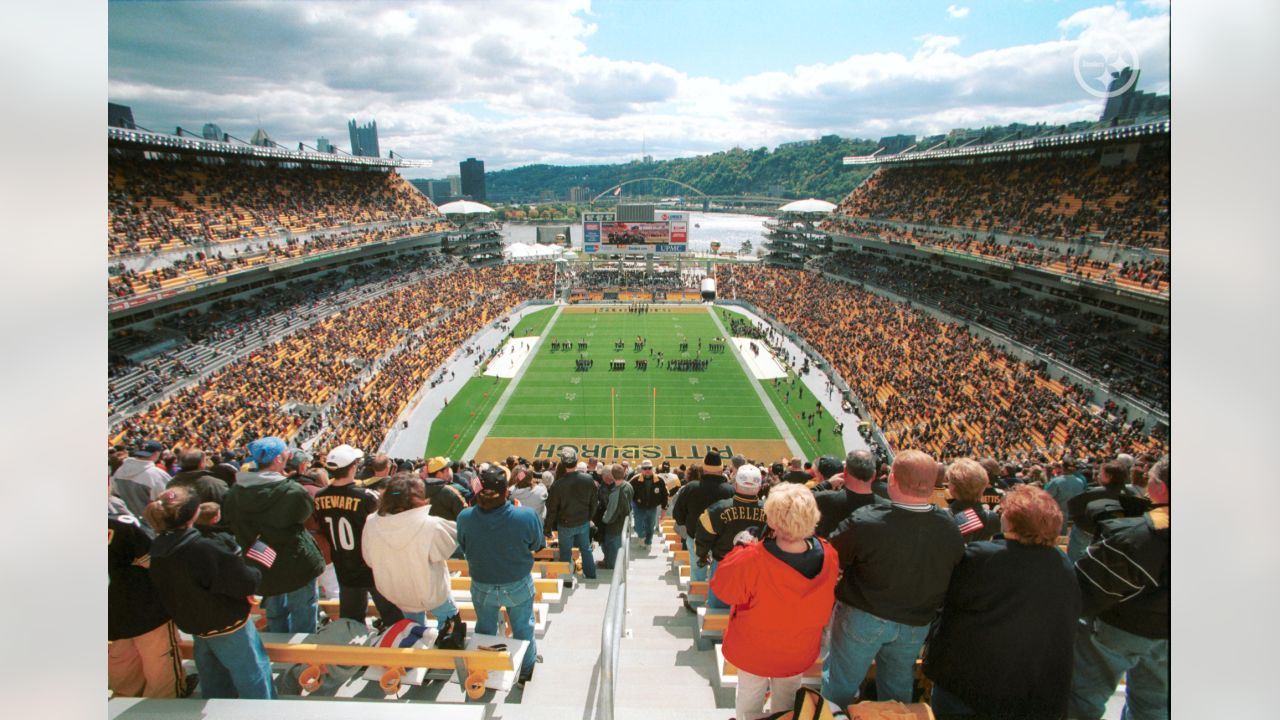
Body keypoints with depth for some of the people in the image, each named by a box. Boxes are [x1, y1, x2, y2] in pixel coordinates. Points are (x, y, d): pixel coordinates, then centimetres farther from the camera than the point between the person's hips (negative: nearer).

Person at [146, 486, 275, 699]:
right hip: (229, 628, -7)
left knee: (215, 692, 25)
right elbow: (248, 583, -26)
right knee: (255, 687, 9)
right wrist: (258, 554, -9)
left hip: (195, 627, 7)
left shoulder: (158, 552, -7)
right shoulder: (206, 548, -31)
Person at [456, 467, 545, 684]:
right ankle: (526, 669, 45)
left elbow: (464, 548, -6)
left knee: (484, 632, 26)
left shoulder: (465, 518, -25)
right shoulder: (526, 516, -29)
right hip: (518, 586, -1)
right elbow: (536, 546, -10)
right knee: (522, 630, 23)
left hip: (482, 587, 1)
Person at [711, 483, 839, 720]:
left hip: (755, 651, -3)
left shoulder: (750, 560, -41)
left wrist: (742, 548, -13)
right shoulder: (829, 556, -26)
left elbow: (721, 588, -20)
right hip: (799, 653, 3)